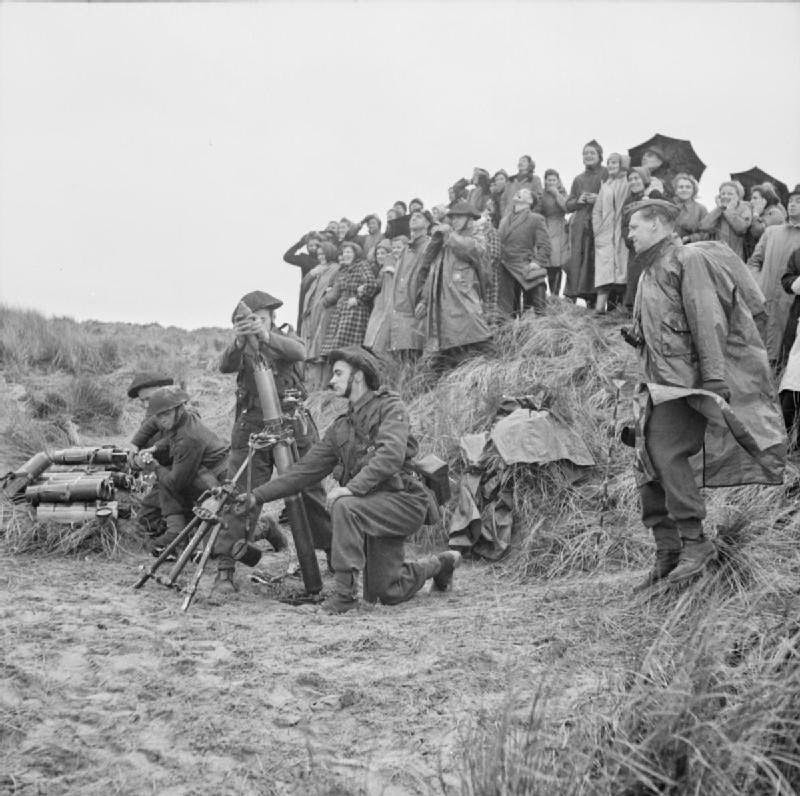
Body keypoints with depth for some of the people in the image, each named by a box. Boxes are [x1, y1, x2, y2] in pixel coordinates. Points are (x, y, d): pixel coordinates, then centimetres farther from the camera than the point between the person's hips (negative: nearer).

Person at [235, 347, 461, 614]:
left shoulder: (390, 407, -4)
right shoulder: (340, 427, 16)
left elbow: (392, 455, -22)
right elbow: (306, 469, 14)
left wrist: (352, 487, -32)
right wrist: (258, 496, 6)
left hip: (404, 501, -7)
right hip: (373, 507, 7)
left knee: (344, 506, -32)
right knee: (388, 595, 6)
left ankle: (345, 591, -24)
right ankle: (440, 564, 33)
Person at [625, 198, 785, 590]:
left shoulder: (688, 260, -8)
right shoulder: (650, 270, 20)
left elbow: (708, 322, -16)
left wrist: (713, 378, -22)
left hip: (686, 380, -9)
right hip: (660, 382, 9)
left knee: (667, 452, -19)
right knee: (649, 461, 4)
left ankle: (695, 540, -9)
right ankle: (666, 553, 9)